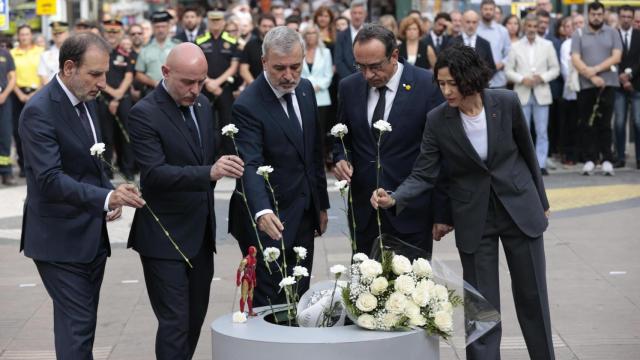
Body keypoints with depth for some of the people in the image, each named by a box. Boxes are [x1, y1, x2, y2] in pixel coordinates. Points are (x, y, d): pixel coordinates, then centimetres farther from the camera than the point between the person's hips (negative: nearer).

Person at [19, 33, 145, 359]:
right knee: (77, 326, -10)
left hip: (92, 236, 8)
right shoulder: (39, 111, -18)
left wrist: (111, 197, 1)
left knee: (81, 323, 12)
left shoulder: (85, 101, 10)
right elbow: (49, 179, -26)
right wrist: (106, 197, -37)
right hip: (60, 240, -8)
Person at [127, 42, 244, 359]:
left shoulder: (202, 104, 8)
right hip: (165, 237, -7)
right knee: (175, 322, -7)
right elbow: (154, 173, -27)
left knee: (196, 317, 14)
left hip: (201, 234, 7)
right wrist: (210, 172, -36)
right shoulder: (145, 114, -16)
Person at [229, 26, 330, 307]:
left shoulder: (305, 89, 5)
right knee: (270, 304, -2)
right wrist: (262, 212, -45)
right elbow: (250, 166, -29)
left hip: (304, 217, 7)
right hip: (267, 221, -7)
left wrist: (322, 204, 16)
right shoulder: (248, 105, -18)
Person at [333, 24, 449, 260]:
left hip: (411, 211, -3)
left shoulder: (428, 86, -8)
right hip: (363, 211, 4)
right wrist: (342, 159, -4)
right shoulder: (349, 87, 4)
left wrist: (442, 213, -6)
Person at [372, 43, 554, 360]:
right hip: (474, 220, -1)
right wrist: (394, 199, -30)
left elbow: (526, 151, 2)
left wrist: (541, 201, 11)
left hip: (521, 209, 1)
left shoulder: (506, 102, -12)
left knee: (532, 297, 11)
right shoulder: (437, 120, -13)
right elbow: (423, 176, -11)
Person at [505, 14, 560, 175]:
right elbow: (509, 70, 3)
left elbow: (555, 69, 6)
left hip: (541, 93, 0)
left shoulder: (547, 45, 5)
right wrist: (522, 79, -12)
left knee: (541, 132, 0)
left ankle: (541, 164, 3)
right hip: (522, 94, 0)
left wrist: (542, 77, -11)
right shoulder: (516, 47, 4)